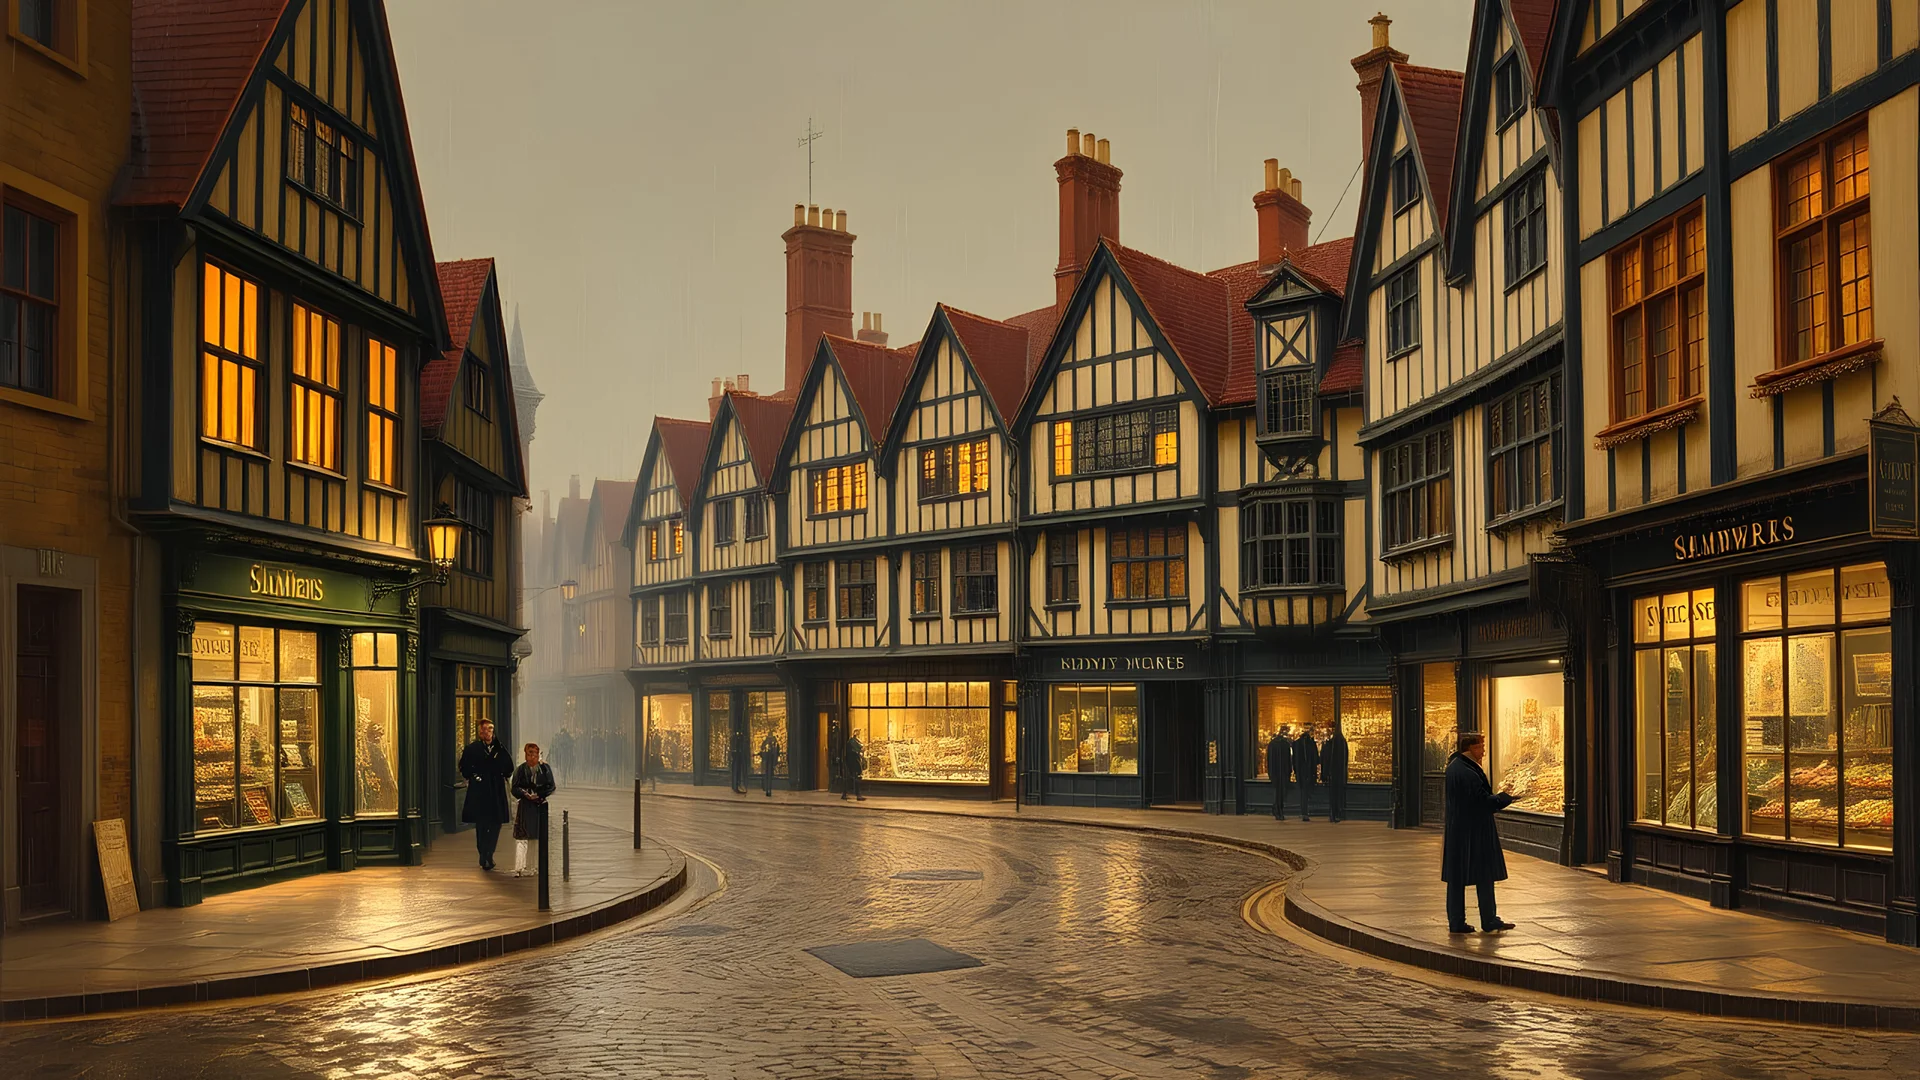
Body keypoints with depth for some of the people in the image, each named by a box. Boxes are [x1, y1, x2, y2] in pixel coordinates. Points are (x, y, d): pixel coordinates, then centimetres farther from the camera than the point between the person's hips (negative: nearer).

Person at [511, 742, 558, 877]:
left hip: (542, 804, 1)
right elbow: (515, 788, 2)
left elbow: (551, 786, 3)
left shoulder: (545, 768, 6)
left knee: (542, 836, 3)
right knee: (522, 836, -8)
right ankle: (519, 867, -9)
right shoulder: (520, 770, 4)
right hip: (526, 806, -1)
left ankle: (541, 866, 12)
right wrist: (526, 795, -16)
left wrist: (539, 795, -11)